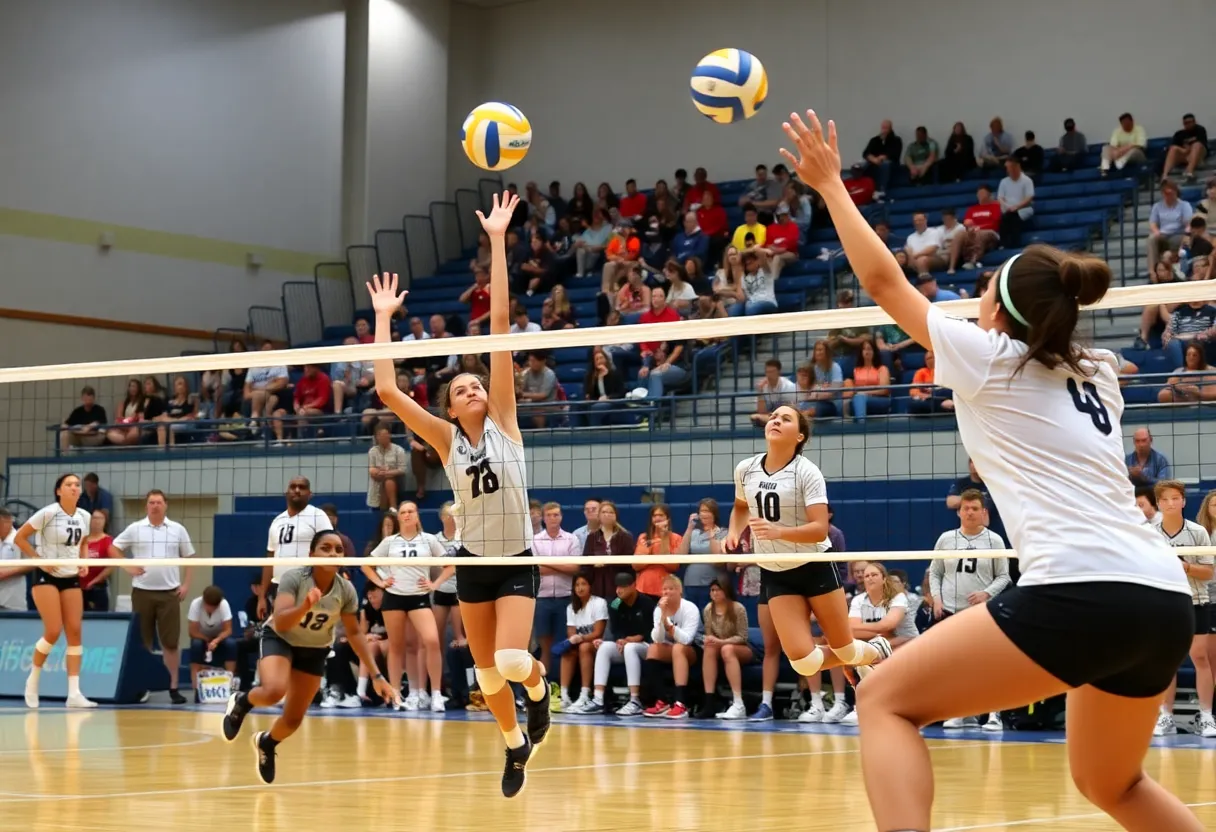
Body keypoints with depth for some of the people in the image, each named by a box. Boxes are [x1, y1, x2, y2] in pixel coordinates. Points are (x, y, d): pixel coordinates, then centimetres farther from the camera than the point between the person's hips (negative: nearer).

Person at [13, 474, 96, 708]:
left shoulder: (84, 517, 4)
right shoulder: (48, 513, -13)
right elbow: (19, 538, -9)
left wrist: (84, 563, 4)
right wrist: (40, 560, -15)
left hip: (71, 578, 5)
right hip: (46, 577, -5)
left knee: (74, 632, -4)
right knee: (53, 632, -13)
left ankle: (74, 693, -5)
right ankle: (32, 681, 11)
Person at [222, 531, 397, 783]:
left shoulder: (346, 590, -20)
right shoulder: (293, 578, -29)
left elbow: (354, 633, -6)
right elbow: (280, 623, -40)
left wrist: (376, 675, -9)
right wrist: (305, 606, -60)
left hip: (315, 650, 4)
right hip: (279, 640, -3)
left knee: (293, 720, 5)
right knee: (274, 692, -33)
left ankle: (266, 742, 41)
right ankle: (241, 702, 3)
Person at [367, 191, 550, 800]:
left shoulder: (504, 422, -4)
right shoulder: (446, 440, 0)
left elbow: (500, 326, -10)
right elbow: (386, 390, -9)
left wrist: (498, 241, -15)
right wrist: (383, 317, -2)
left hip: (517, 561, -3)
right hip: (473, 563, 3)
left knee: (511, 662, -19)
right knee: (485, 671, 10)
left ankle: (538, 684, 16)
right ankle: (515, 744, 34)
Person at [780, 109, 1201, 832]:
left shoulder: (987, 356, 6)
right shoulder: (1098, 375, 22)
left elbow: (884, 281, 18)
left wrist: (830, 184, 27)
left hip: (1081, 593, -8)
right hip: (1167, 601, 8)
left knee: (888, 699, 1)